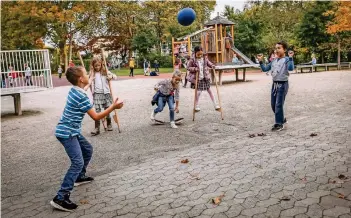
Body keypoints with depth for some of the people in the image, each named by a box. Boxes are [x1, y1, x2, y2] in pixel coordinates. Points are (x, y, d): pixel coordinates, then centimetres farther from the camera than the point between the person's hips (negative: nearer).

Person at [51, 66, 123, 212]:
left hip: (72, 131, 10)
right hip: (67, 133, -10)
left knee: (88, 150, 25)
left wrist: (89, 83, 49)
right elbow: (96, 117, -18)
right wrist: (113, 107, -16)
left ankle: (80, 177, 41)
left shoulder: (74, 90, 6)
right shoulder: (82, 97, -22)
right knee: (78, 163, -18)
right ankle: (60, 198, -19)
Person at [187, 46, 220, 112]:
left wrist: (212, 65, -10)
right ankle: (196, 106, 19)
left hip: (206, 77, 4)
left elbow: (208, 63, 12)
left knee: (209, 90, 10)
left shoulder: (205, 58, 0)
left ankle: (215, 104, 17)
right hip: (197, 78, -4)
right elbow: (188, 67, -6)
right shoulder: (192, 60, -11)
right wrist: (194, 69, -22)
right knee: (198, 92, 0)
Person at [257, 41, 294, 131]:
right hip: (274, 84, 7)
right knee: (273, 104, 12)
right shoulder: (274, 61, 11)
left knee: (279, 104, -6)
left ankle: (279, 124, 5)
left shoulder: (286, 60, -9)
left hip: (283, 84, -7)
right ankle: (282, 119, 31)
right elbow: (264, 69, 14)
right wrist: (260, 61, 5)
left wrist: (291, 57, -31)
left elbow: (290, 68, -27)